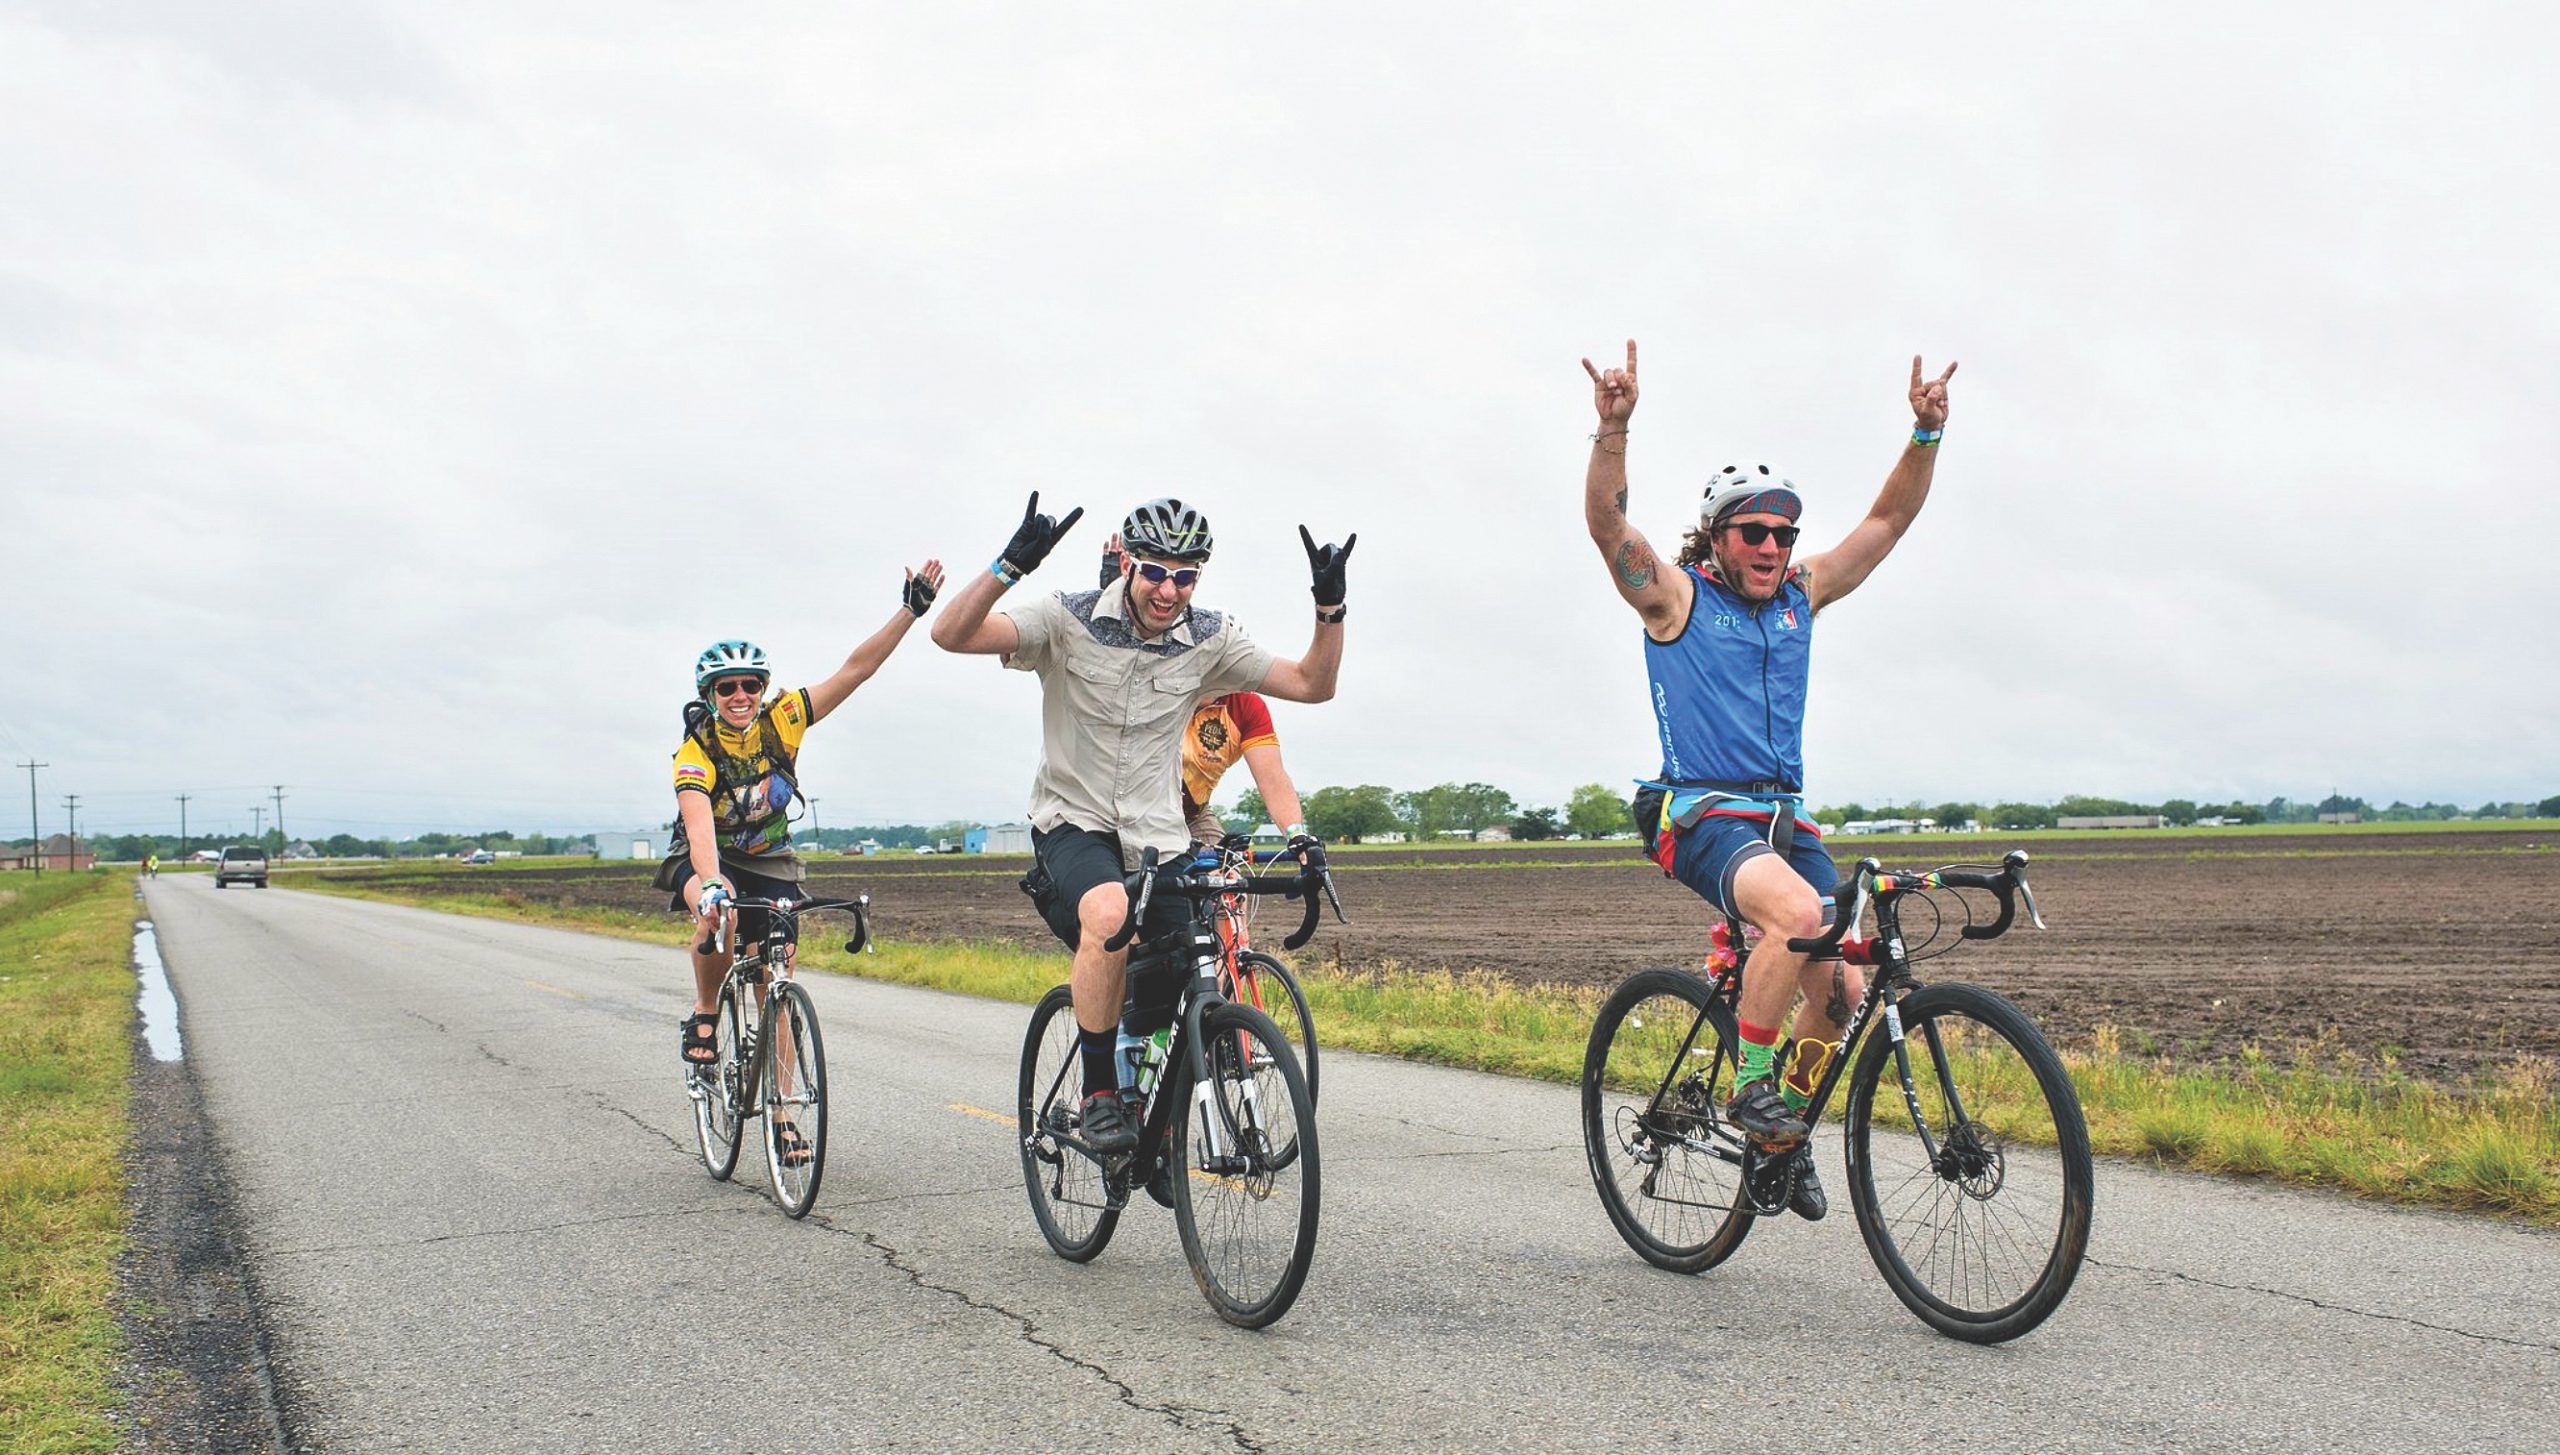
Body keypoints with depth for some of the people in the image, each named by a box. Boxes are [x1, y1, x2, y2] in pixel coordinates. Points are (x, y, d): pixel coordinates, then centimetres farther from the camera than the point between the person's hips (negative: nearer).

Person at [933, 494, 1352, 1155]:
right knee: (1109, 914, -37)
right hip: (1074, 825, -3)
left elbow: (1312, 683, 0)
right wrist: (1011, 565, -36)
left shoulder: (1209, 639, -1)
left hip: (1159, 841, 3)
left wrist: (1330, 606, -15)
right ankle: (1098, 1095, -21)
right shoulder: (1069, 620, -10)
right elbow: (952, 634, -21)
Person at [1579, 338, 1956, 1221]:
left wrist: (1926, 434, -2)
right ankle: (1748, 1083, -15)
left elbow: (1889, 520, 12)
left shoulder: (1801, 596, 13)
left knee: (1841, 994, -5)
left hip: (1785, 817, 6)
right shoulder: (1674, 596, -1)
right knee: (1798, 914, -34)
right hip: (1700, 816, -6)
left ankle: (1790, 1124, 21)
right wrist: (1614, 428, -32)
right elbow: (1606, 523, -17)